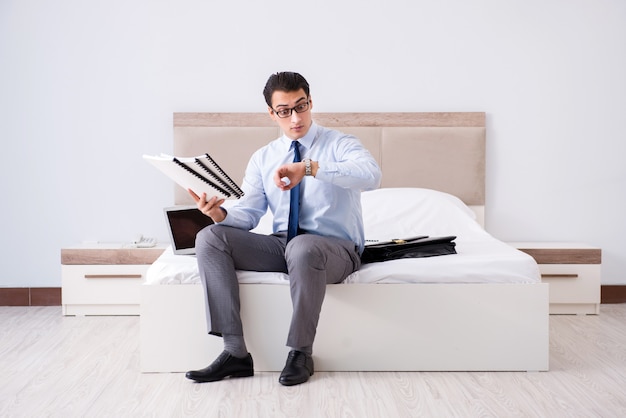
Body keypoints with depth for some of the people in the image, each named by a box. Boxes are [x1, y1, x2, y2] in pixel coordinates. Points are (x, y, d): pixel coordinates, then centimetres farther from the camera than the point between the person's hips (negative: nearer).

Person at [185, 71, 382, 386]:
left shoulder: (340, 144, -1)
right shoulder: (262, 158, 13)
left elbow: (371, 175, -24)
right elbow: (248, 213, 5)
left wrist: (309, 167, -33)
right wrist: (220, 214, -19)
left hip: (334, 249, -5)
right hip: (281, 246, 5)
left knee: (303, 247, -41)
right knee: (209, 237, -16)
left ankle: (300, 354, -21)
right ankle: (235, 352, -20)